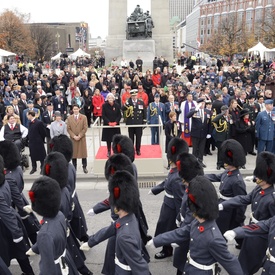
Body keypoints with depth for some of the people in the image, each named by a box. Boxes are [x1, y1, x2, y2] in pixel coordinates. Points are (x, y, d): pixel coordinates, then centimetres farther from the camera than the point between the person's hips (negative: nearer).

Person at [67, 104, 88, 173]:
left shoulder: (84, 117, 0)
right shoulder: (69, 118, 4)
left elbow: (85, 128, -4)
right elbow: (68, 129, 1)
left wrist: (79, 136, -12)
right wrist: (74, 136, -11)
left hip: (82, 138, -1)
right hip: (73, 138, 1)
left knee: (83, 152, 4)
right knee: (73, 153, 4)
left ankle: (84, 167, 13)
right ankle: (74, 167, 13)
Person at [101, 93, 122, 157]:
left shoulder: (117, 105, -3)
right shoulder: (104, 105, -5)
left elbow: (119, 115, 1)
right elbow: (103, 116, -5)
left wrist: (115, 122, -12)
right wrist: (109, 122, -14)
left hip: (115, 125, 1)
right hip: (107, 125, 0)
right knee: (108, 138, 5)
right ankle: (109, 151, 17)